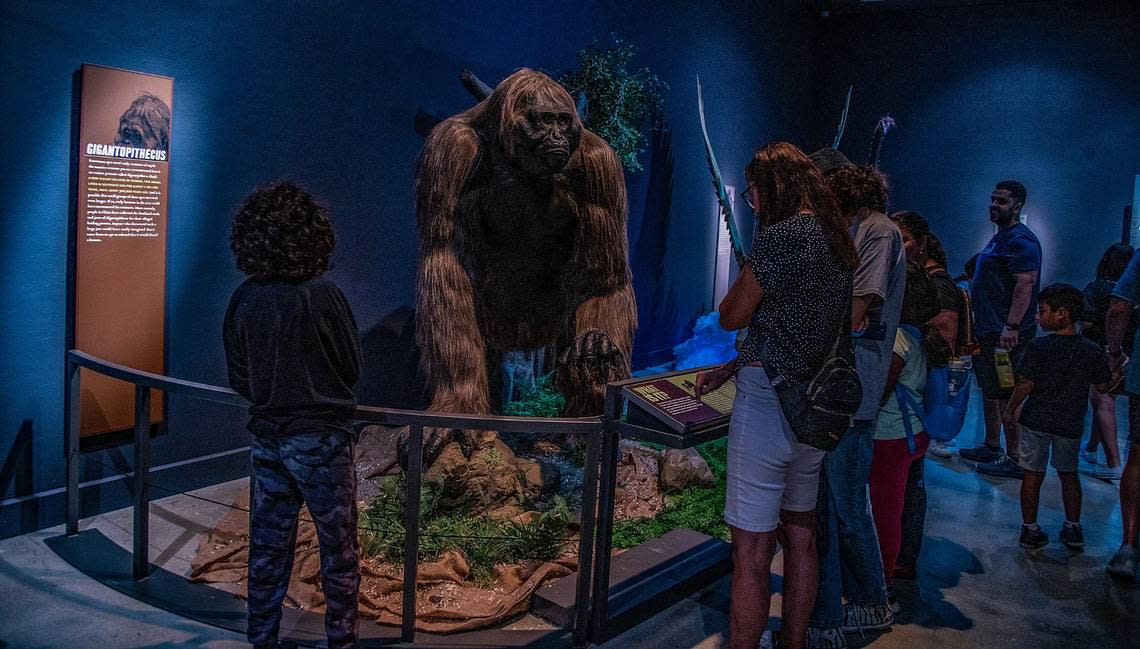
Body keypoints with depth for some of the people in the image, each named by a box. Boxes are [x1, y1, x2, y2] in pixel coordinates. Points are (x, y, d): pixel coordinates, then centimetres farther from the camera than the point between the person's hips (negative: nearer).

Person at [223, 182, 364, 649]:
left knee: (268, 545, 16)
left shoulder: (244, 300, -3)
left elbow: (237, 377, 5)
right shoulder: (322, 295, -17)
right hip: (320, 438, -5)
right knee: (338, 548, 9)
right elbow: (352, 366, -6)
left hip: (266, 438, 5)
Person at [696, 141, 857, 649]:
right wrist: (730, 370, 17)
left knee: (751, 552, -2)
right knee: (800, 536, 19)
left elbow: (731, 317, -7)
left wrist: (747, 277, 9)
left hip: (770, 404, -9)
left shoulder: (782, 235, -14)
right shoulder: (839, 241, 13)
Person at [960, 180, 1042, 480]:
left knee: (1005, 394, -7)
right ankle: (991, 447, 30)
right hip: (988, 330, 11)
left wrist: (1011, 327, -30)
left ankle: (1014, 459, 0)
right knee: (990, 390, 18)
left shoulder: (1019, 240, -14)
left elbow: (1026, 284, -24)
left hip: (1005, 334, -11)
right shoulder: (999, 237, 18)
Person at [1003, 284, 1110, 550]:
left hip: (1036, 420, -2)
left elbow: (1025, 385, -15)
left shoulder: (1038, 346, -15)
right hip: (1071, 424, 3)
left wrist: (1010, 411, -1)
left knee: (1033, 474, 8)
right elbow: (1102, 386, 4)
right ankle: (1073, 528, 26)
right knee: (1068, 474, 20)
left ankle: (1030, 529, 14)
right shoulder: (1092, 351, -5)